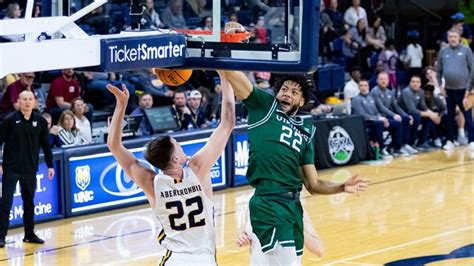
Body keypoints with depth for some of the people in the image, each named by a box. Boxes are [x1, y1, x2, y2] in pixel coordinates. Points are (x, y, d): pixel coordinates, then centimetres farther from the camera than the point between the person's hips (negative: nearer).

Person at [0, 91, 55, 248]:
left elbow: (45, 145, 9)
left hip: (30, 169, 3)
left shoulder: (40, 121, 2)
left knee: (29, 202, 13)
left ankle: (29, 234, 24)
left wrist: (50, 165, 9)